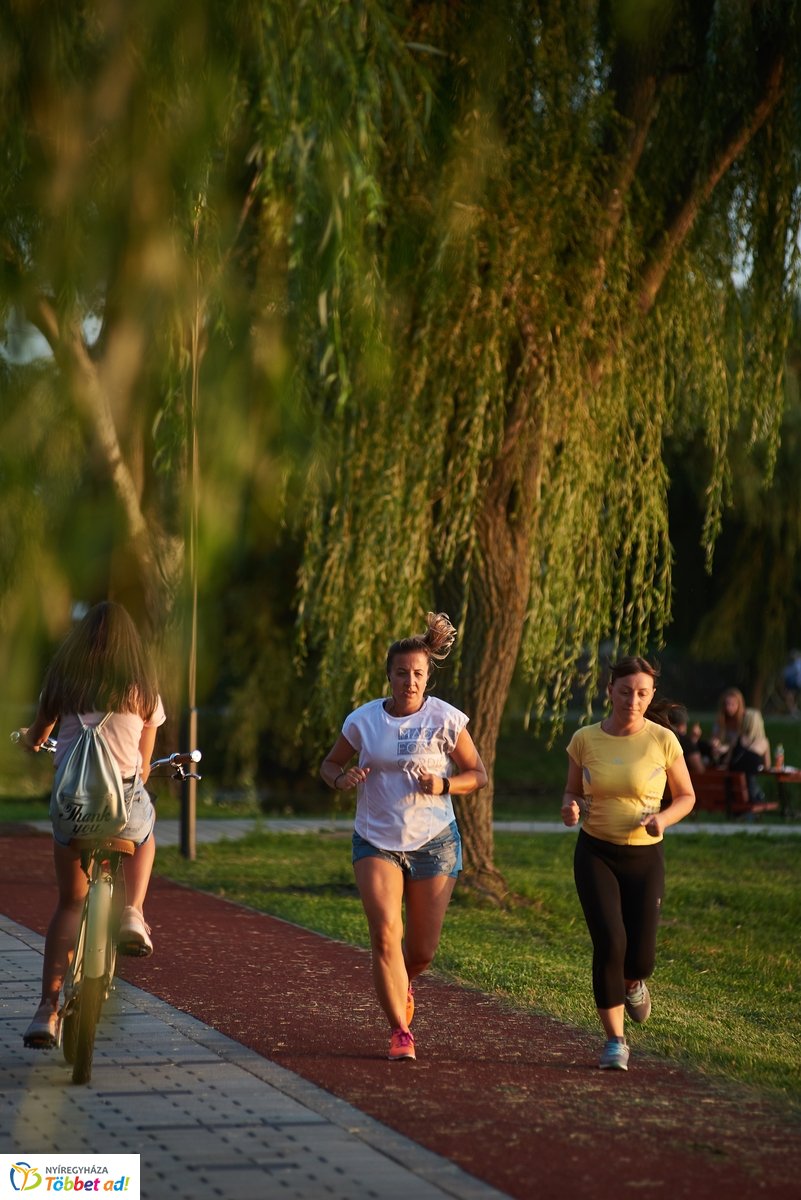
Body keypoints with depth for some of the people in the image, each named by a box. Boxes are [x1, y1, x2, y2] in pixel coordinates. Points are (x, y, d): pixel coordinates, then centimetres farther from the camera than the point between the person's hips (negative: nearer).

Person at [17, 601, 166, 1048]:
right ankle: (132, 915, 13)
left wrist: (30, 739, 44)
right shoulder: (142, 685, 6)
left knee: (70, 903, 12)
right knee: (145, 834, 36)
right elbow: (145, 762, 12)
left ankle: (48, 1009, 0)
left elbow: (37, 736, 19)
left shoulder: (63, 676, 8)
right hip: (124, 796, -1)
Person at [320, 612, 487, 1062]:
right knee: (385, 934, -19)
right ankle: (401, 1032, -12)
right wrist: (342, 779, -11)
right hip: (376, 840, 0)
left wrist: (444, 784, -18)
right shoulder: (363, 720, -2)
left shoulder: (446, 719, -6)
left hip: (433, 840, 0)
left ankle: (403, 985, 42)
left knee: (422, 949, 5)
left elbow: (478, 774, 2)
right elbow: (330, 764, 13)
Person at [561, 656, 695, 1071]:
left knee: (639, 957, -3)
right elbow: (572, 792, 11)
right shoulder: (585, 740, -3)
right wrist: (570, 808, -13)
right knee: (609, 943, -16)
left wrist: (663, 818, -16)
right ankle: (615, 1041, -1)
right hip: (595, 853, 0)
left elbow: (686, 796, 5)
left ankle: (633, 982, 37)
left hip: (644, 856, 0)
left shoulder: (663, 740, -6)